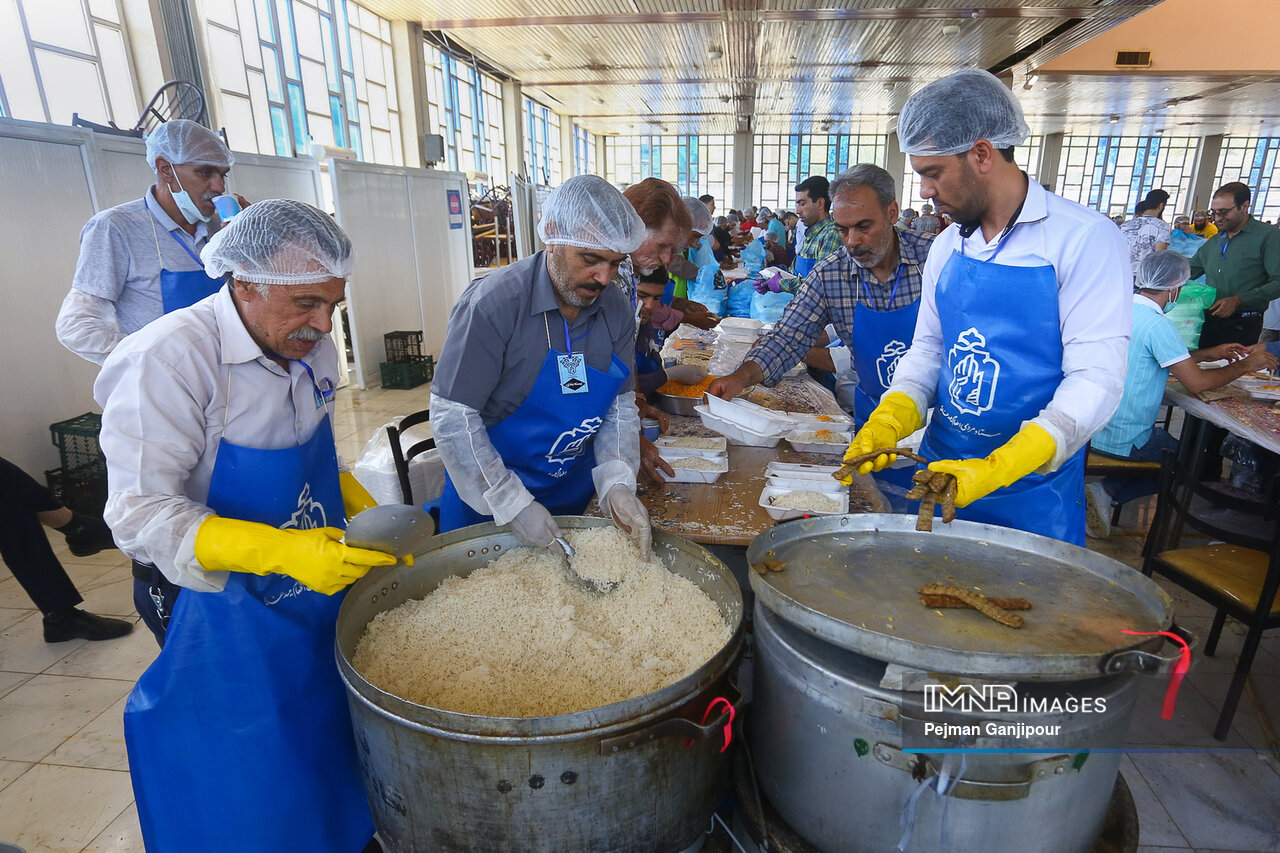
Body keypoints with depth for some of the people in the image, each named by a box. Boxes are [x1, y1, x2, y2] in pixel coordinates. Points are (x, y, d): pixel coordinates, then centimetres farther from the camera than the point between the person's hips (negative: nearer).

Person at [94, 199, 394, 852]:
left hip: (321, 597, 6)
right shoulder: (168, 358, -22)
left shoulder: (313, 350, 0)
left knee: (328, 764, 22)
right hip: (227, 632, -5)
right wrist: (281, 551, -35)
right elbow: (141, 517, -24)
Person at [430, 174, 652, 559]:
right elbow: (452, 416, -23)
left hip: (574, 492, 5)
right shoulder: (494, 302, -24)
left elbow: (621, 404, -2)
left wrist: (617, 483, -18)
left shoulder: (617, 308, -7)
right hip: (487, 502, -4)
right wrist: (512, 504, -24)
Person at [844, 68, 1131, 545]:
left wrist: (998, 469, -30)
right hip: (940, 470, 5)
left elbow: (1095, 377, -18)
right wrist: (889, 420, -10)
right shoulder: (946, 246, 5)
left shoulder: (1086, 238, -14)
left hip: (1032, 493, -5)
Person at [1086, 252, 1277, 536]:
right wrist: (1245, 365, -2)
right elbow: (1196, 383, -17)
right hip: (1123, 441, -7)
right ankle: (1108, 491, 4)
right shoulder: (1157, 323, -20)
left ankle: (1105, 492, 9)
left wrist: (1210, 354, 21)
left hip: (1094, 426, 8)